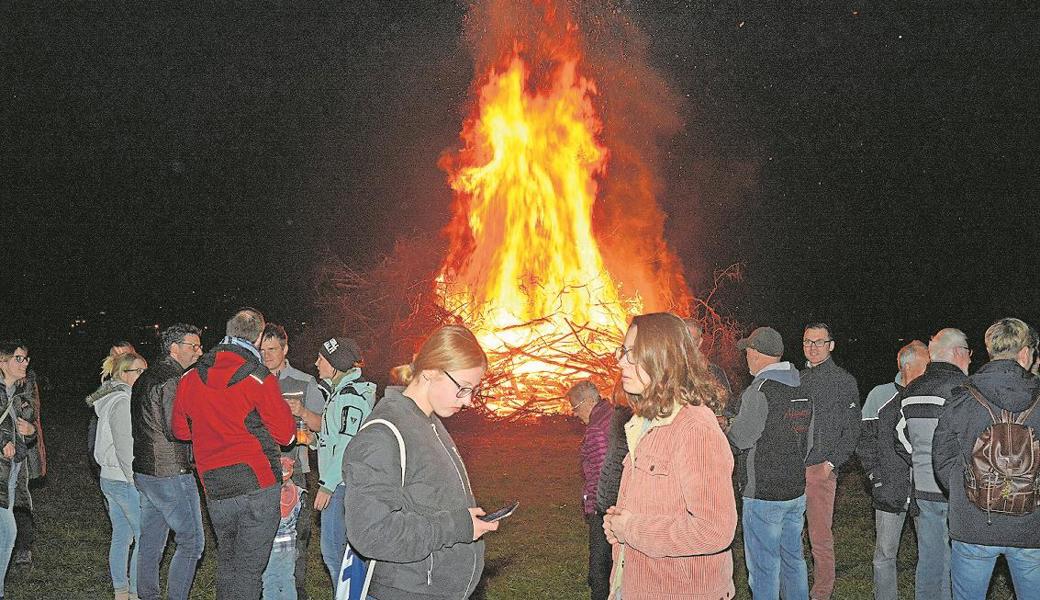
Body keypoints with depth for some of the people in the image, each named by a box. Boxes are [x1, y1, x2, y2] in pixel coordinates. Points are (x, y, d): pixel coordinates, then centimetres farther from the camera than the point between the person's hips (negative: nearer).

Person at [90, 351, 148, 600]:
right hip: (125, 480, -10)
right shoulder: (123, 402, -17)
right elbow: (124, 446, -20)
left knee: (121, 536, 14)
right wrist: (135, 481, -17)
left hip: (109, 477, 10)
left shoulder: (111, 399, 14)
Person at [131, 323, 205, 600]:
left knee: (151, 542, 14)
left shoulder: (144, 378, 15)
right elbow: (175, 431, -22)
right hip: (171, 473, -9)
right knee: (191, 541, -2)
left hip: (144, 471, 9)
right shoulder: (173, 380, -16)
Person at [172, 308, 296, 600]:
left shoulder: (190, 378, 6)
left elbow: (181, 430, 16)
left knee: (227, 562, 20)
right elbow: (285, 433, -7)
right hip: (257, 486, -5)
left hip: (214, 490, 5)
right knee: (249, 568, 1)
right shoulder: (260, 379, -10)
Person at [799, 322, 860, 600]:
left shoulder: (844, 381, 0)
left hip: (820, 469, -5)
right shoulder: (797, 378, 14)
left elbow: (852, 430, -2)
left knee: (820, 536, -1)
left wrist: (832, 463, -10)